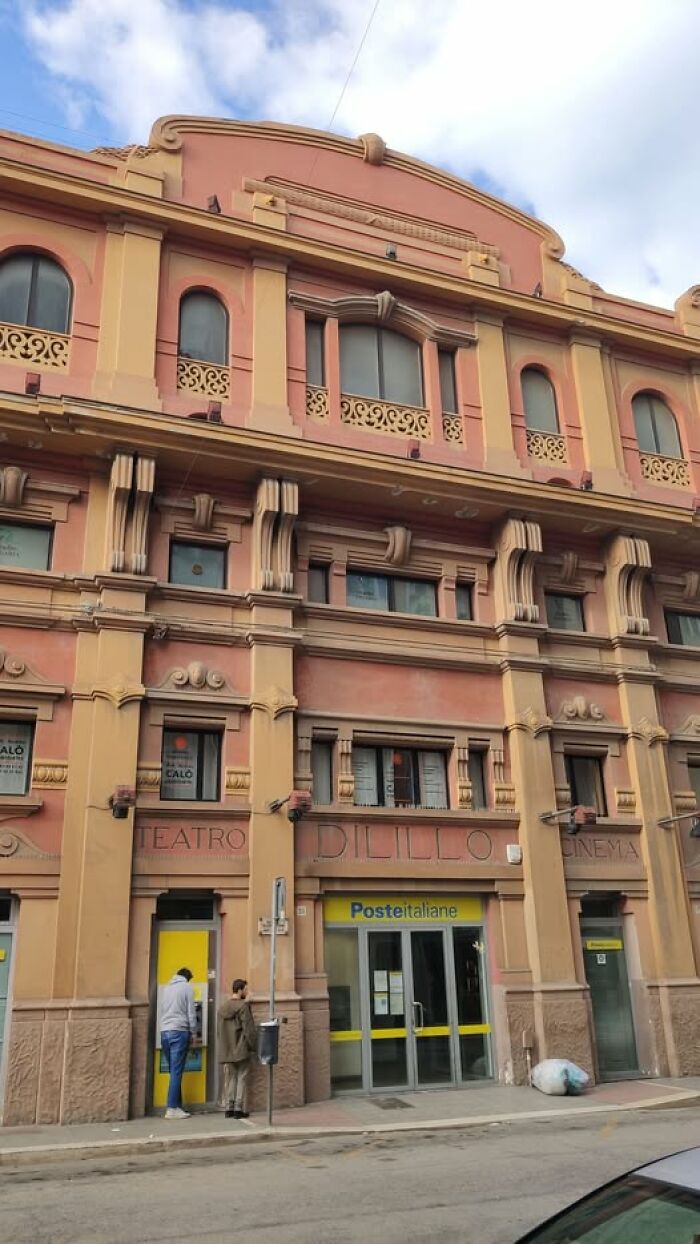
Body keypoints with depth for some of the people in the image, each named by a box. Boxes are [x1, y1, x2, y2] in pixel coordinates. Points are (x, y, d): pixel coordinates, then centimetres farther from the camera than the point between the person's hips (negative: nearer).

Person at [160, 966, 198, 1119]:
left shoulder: (166, 988, 17)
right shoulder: (187, 987, 1)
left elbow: (162, 1011, 18)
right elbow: (191, 1013, -3)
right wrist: (193, 1033, 5)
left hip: (164, 1032, 6)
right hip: (179, 1031, -6)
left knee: (174, 1071, 10)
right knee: (176, 1071, -5)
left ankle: (177, 1106, 10)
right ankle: (172, 1109, -6)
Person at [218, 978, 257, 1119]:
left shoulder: (222, 1007, 9)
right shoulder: (243, 1006, -14)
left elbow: (219, 1030, 14)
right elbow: (249, 1029, -15)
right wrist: (252, 1045, -5)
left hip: (227, 1050, 7)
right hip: (242, 1049, -6)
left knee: (232, 1077, 14)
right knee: (242, 1078, 1)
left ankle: (230, 1108, 13)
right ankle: (239, 1109, 0)